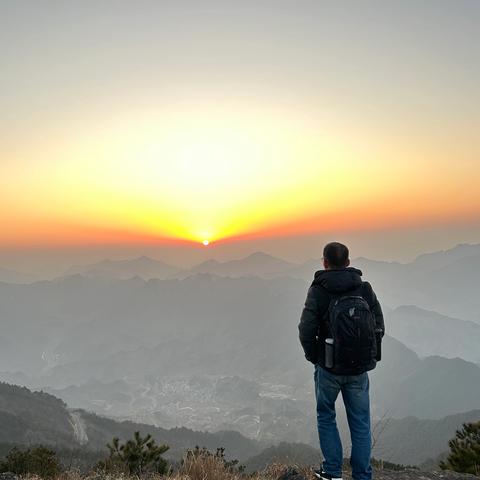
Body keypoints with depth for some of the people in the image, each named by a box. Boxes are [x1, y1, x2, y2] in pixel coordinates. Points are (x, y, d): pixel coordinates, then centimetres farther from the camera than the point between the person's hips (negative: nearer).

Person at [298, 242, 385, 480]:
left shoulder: (318, 291, -12)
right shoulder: (365, 289, -2)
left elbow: (306, 331, -16)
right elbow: (379, 328, 0)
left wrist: (314, 357, 2)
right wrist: (366, 356, 11)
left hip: (329, 368, -2)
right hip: (360, 369, 3)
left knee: (326, 417, 19)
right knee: (360, 423, 14)